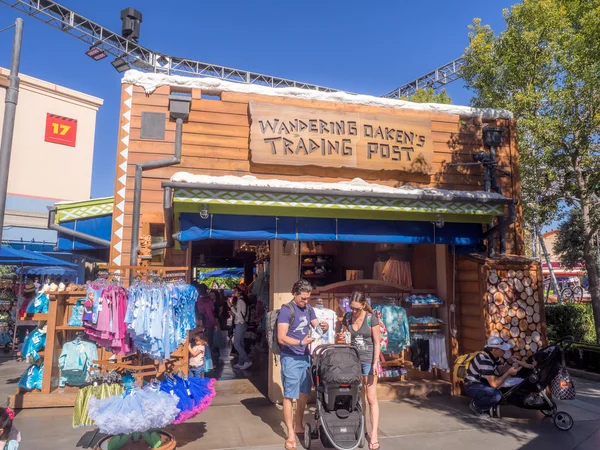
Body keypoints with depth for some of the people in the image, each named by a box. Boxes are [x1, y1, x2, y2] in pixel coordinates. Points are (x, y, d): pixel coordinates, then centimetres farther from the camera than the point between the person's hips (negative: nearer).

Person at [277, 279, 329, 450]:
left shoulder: (309, 308, 5)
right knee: (290, 396, 1)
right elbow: (281, 338, -22)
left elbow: (317, 327, 11)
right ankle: (291, 434, 12)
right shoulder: (286, 311, -16)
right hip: (291, 358, -7)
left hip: (306, 356, 7)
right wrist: (300, 342, -35)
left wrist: (324, 327, -12)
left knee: (304, 393, 16)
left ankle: (298, 426, 33)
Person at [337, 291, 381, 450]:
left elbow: (377, 343, -9)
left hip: (368, 360, -4)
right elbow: (344, 338, 11)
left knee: (371, 398, -2)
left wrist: (375, 363, -15)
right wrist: (339, 338, -12)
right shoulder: (347, 318, 0)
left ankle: (374, 434, 2)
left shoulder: (371, 319, -12)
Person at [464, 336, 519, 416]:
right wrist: (508, 372, -24)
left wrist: (510, 366, -17)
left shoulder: (494, 355, 0)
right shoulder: (484, 360, -29)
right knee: (497, 395, -31)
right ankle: (476, 405, -5)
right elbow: (494, 384, -30)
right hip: (472, 386, -10)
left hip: (482, 382, 10)